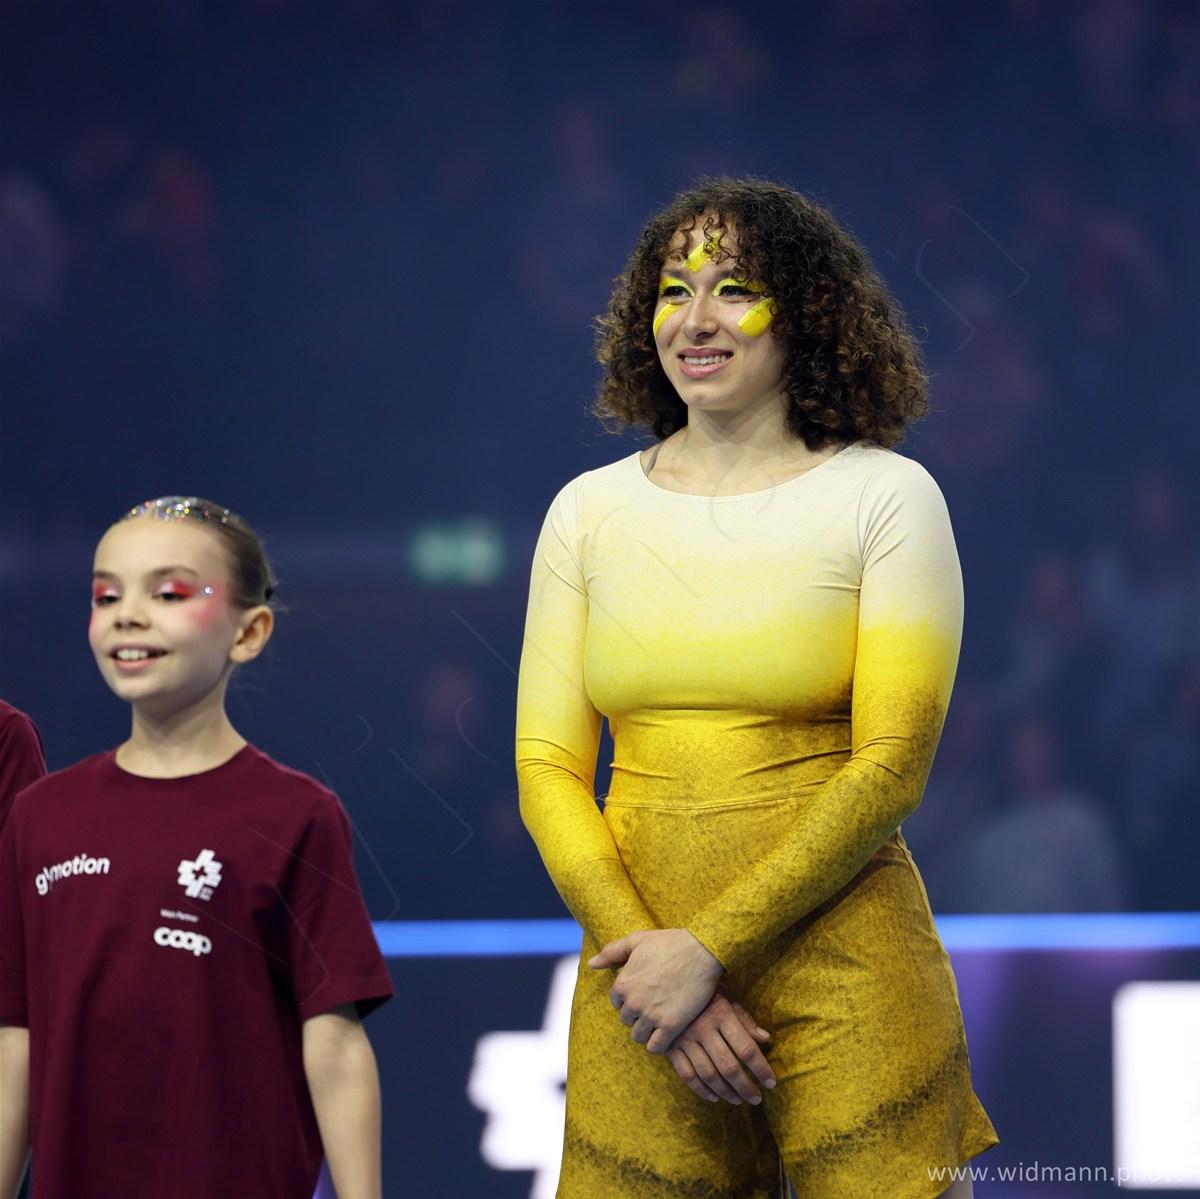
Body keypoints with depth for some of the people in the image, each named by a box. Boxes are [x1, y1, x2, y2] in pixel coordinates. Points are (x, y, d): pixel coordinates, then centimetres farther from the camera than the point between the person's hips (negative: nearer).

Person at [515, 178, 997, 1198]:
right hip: (636, 952, 3)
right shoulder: (590, 511, 9)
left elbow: (892, 767, -8)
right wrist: (639, 945, -10)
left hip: (841, 954, -3)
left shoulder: (886, 499, -1)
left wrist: (709, 947, -14)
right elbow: (547, 765, 6)